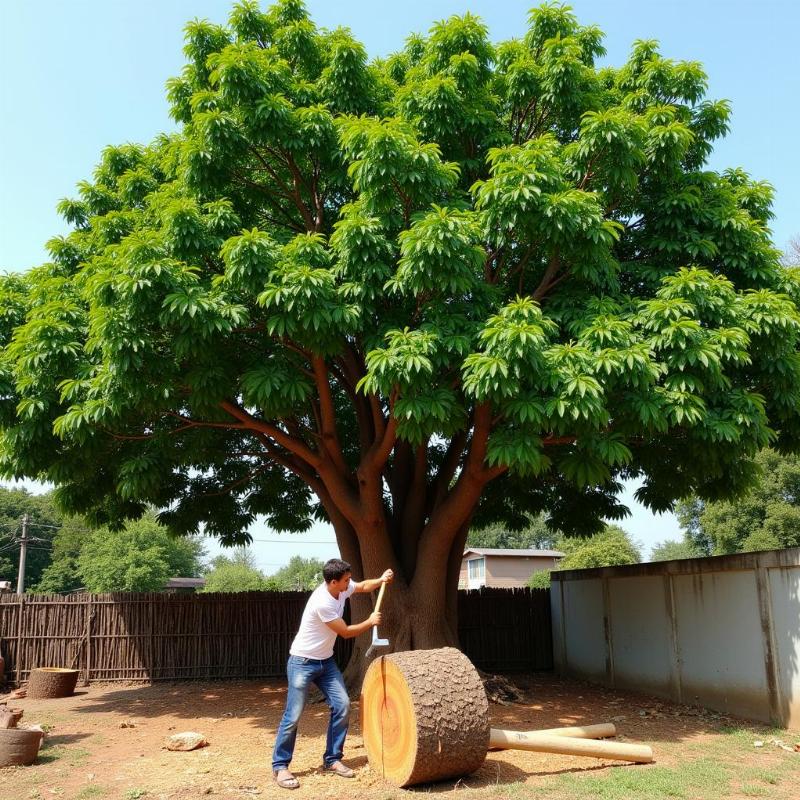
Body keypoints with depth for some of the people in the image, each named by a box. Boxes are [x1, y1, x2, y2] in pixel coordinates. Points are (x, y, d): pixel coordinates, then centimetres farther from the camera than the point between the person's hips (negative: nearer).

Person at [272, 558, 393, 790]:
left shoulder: (341, 588, -7)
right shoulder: (323, 603, -31)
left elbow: (363, 586, 14)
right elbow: (346, 632, -19)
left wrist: (381, 580, -7)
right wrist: (370, 622, -6)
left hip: (326, 661, 8)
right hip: (303, 662, -8)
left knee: (342, 705, 3)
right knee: (293, 715, -4)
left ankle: (332, 759, 15)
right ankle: (280, 766, 10)